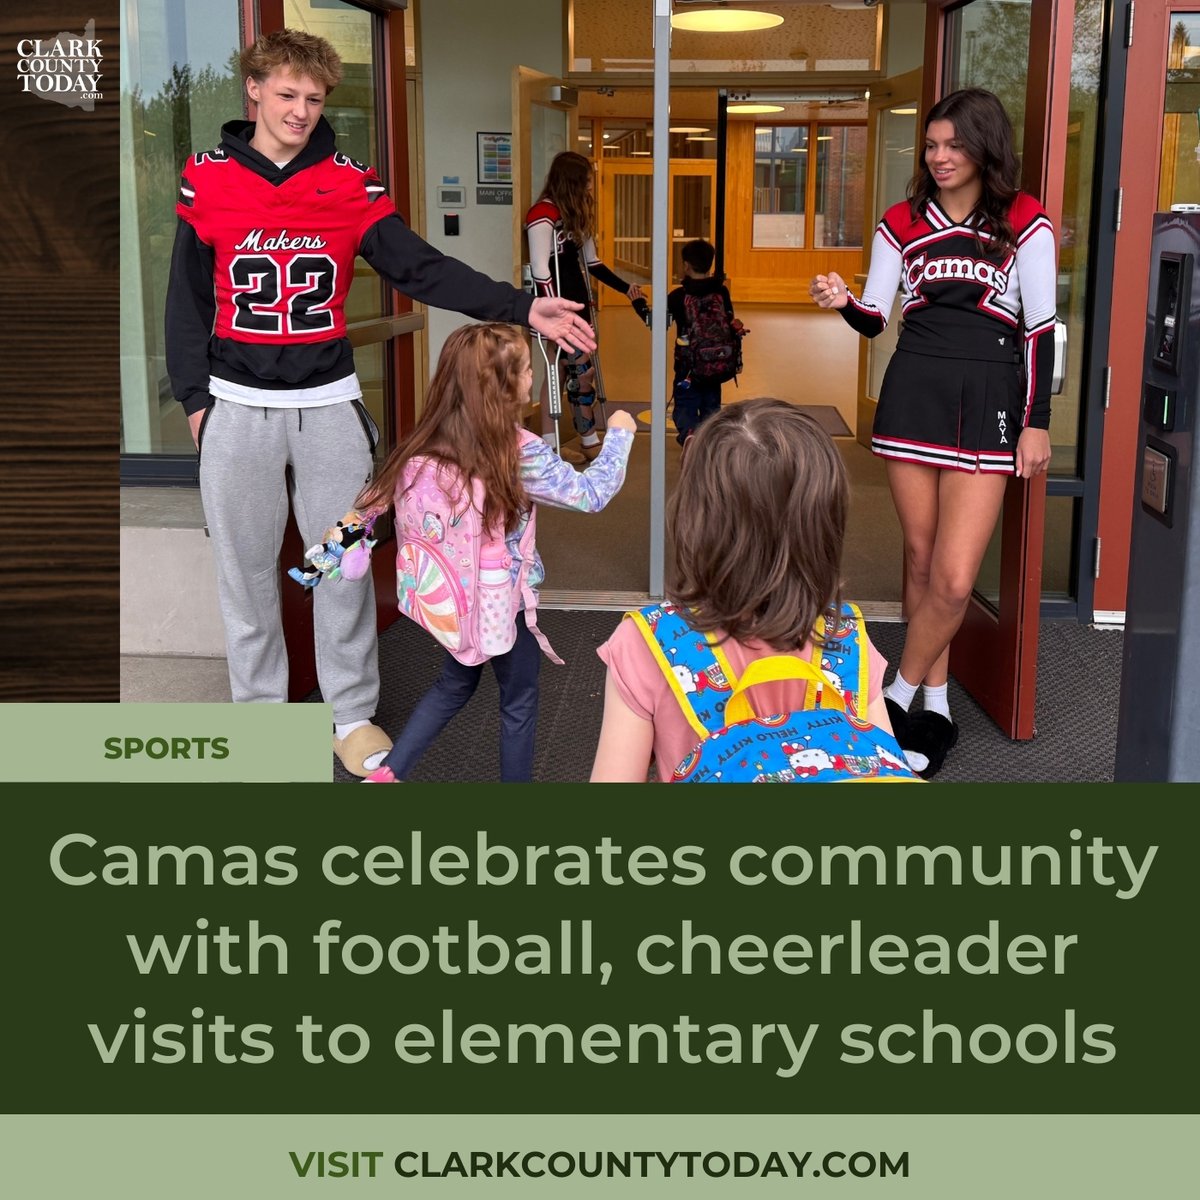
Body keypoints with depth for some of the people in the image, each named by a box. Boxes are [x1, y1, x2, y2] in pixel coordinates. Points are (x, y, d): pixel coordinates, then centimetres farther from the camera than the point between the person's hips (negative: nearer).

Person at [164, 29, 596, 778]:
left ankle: (354, 713, 20)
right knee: (246, 568, 8)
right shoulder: (207, 181, 0)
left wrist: (519, 308, -22)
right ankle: (257, 709, 24)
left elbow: (423, 269, -9)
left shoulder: (352, 185, 0)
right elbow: (189, 300, 5)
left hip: (329, 404, 0)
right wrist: (195, 398, -1)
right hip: (238, 407, 0)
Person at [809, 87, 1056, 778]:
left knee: (954, 581, -10)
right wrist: (845, 302, -14)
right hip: (914, 393, 3)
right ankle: (935, 707, 21)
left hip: (988, 403, -2)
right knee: (922, 560, 7)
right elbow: (876, 318, 9)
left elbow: (1041, 328, 2)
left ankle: (897, 697, 10)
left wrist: (1037, 424, -2)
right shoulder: (904, 222, 10)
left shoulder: (1025, 223, 2)